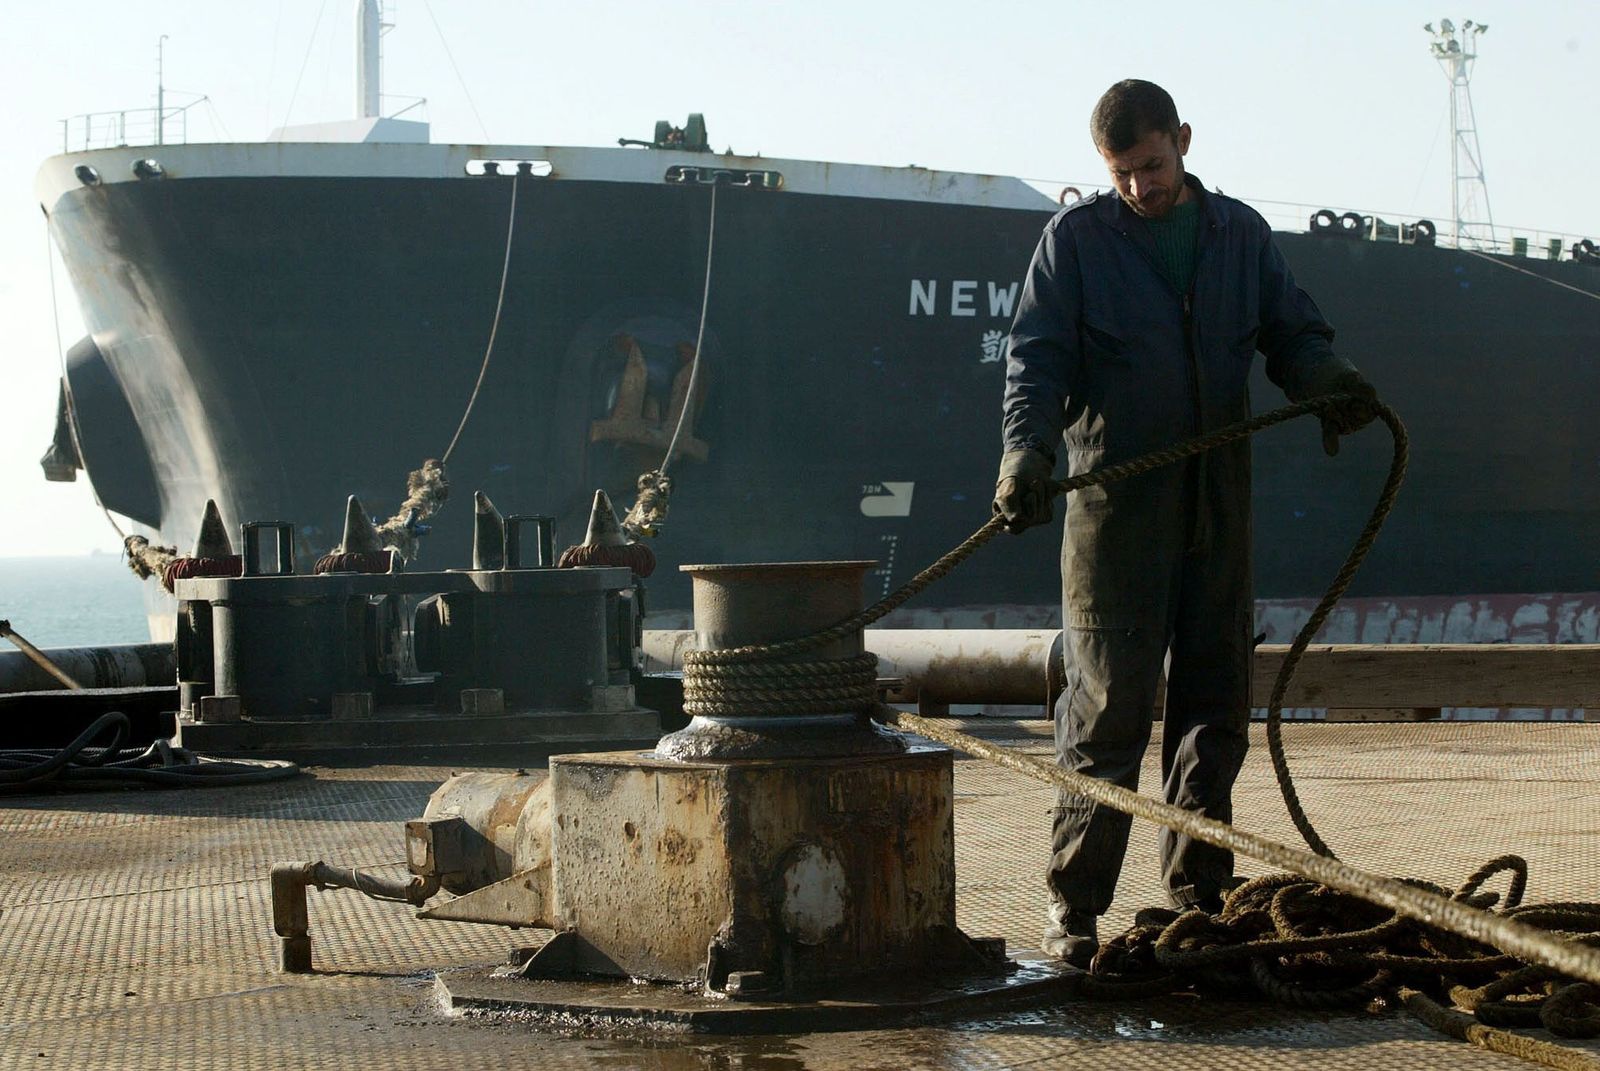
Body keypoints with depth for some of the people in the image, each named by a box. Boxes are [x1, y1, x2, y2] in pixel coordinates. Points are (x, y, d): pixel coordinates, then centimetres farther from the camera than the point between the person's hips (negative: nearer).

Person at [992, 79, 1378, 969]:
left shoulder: (1241, 234, 13)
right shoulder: (1076, 239, 3)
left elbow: (1293, 332, 13)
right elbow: (1038, 358, -5)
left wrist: (1329, 377, -11)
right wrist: (1027, 451, -23)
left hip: (1218, 501, 4)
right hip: (1115, 500, -4)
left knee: (1217, 699, 7)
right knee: (1109, 703, -6)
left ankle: (1199, 891, 17)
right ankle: (1076, 907, 0)